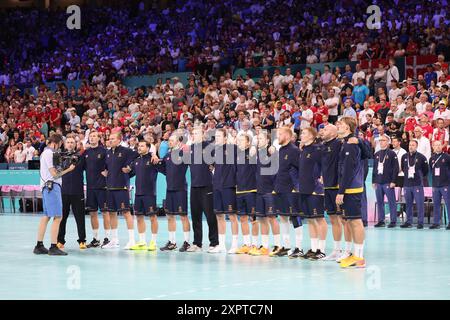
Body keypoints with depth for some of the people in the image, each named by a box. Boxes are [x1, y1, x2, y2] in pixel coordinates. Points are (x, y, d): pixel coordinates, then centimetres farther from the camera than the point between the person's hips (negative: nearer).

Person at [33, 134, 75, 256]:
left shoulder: (46, 152, 19)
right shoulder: (49, 153, -12)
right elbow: (54, 174, -14)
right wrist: (68, 169, -5)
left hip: (47, 187, 10)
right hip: (52, 186, -10)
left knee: (46, 216, 11)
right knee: (57, 217, -10)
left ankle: (39, 246, 13)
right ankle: (53, 247, -11)